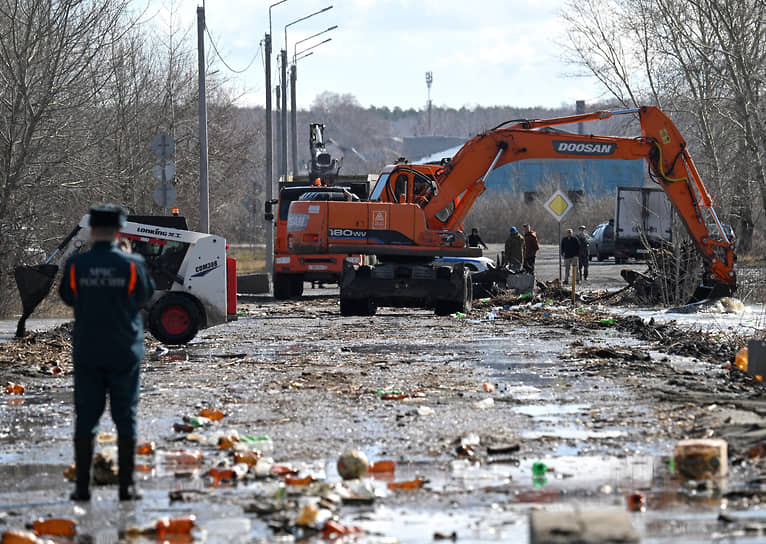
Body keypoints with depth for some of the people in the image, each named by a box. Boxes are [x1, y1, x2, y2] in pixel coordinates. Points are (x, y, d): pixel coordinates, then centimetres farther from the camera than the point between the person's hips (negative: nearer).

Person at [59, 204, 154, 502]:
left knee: (86, 418, 6)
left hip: (87, 354, 1)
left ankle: (82, 486, 4)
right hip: (124, 354, -1)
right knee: (125, 418, 6)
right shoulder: (131, 265, -10)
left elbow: (68, 297, 8)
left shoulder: (76, 265, -7)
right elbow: (145, 295, 6)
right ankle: (126, 486, 4)